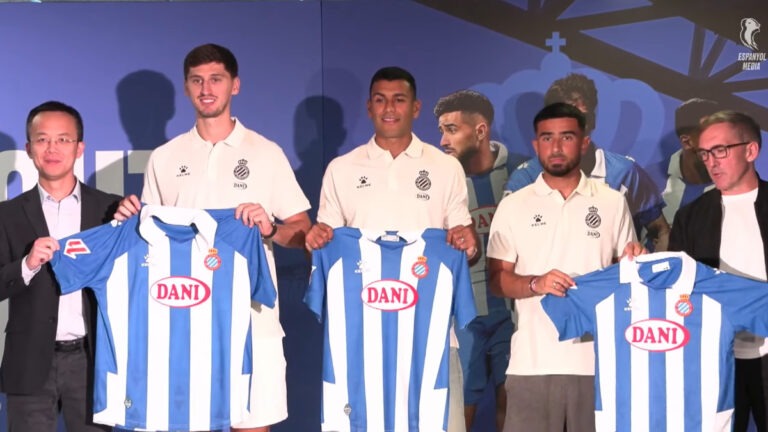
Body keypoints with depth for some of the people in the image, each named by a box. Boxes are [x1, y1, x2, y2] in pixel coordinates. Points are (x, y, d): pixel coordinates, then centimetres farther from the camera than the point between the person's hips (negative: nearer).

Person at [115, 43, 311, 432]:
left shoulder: (266, 153, 4)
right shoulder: (164, 158, 10)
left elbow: (303, 233, 4)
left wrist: (270, 229, -15)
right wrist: (132, 220, -5)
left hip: (251, 318, -2)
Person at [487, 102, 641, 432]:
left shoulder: (612, 202, 8)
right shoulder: (513, 206, 6)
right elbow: (497, 279, 5)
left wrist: (636, 262, -8)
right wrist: (536, 284, -13)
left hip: (598, 357, 1)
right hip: (533, 360, -1)